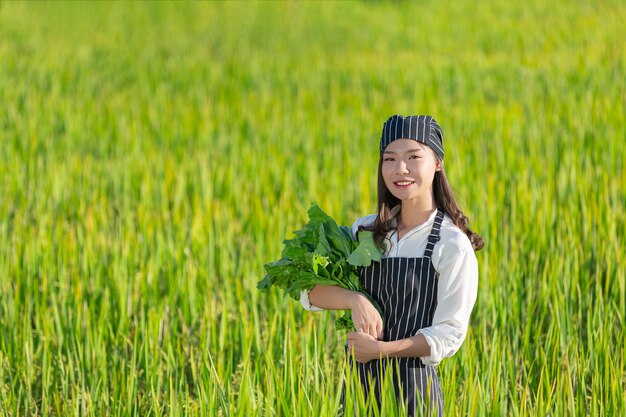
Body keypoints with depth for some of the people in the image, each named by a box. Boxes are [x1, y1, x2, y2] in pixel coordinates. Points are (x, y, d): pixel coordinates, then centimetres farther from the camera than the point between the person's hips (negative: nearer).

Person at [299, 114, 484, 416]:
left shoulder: (453, 246, -8)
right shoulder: (366, 230, 6)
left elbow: (448, 334, -10)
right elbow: (310, 293, 0)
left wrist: (381, 349, -21)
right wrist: (355, 300, -20)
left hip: (411, 386, -4)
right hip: (358, 380, 4)